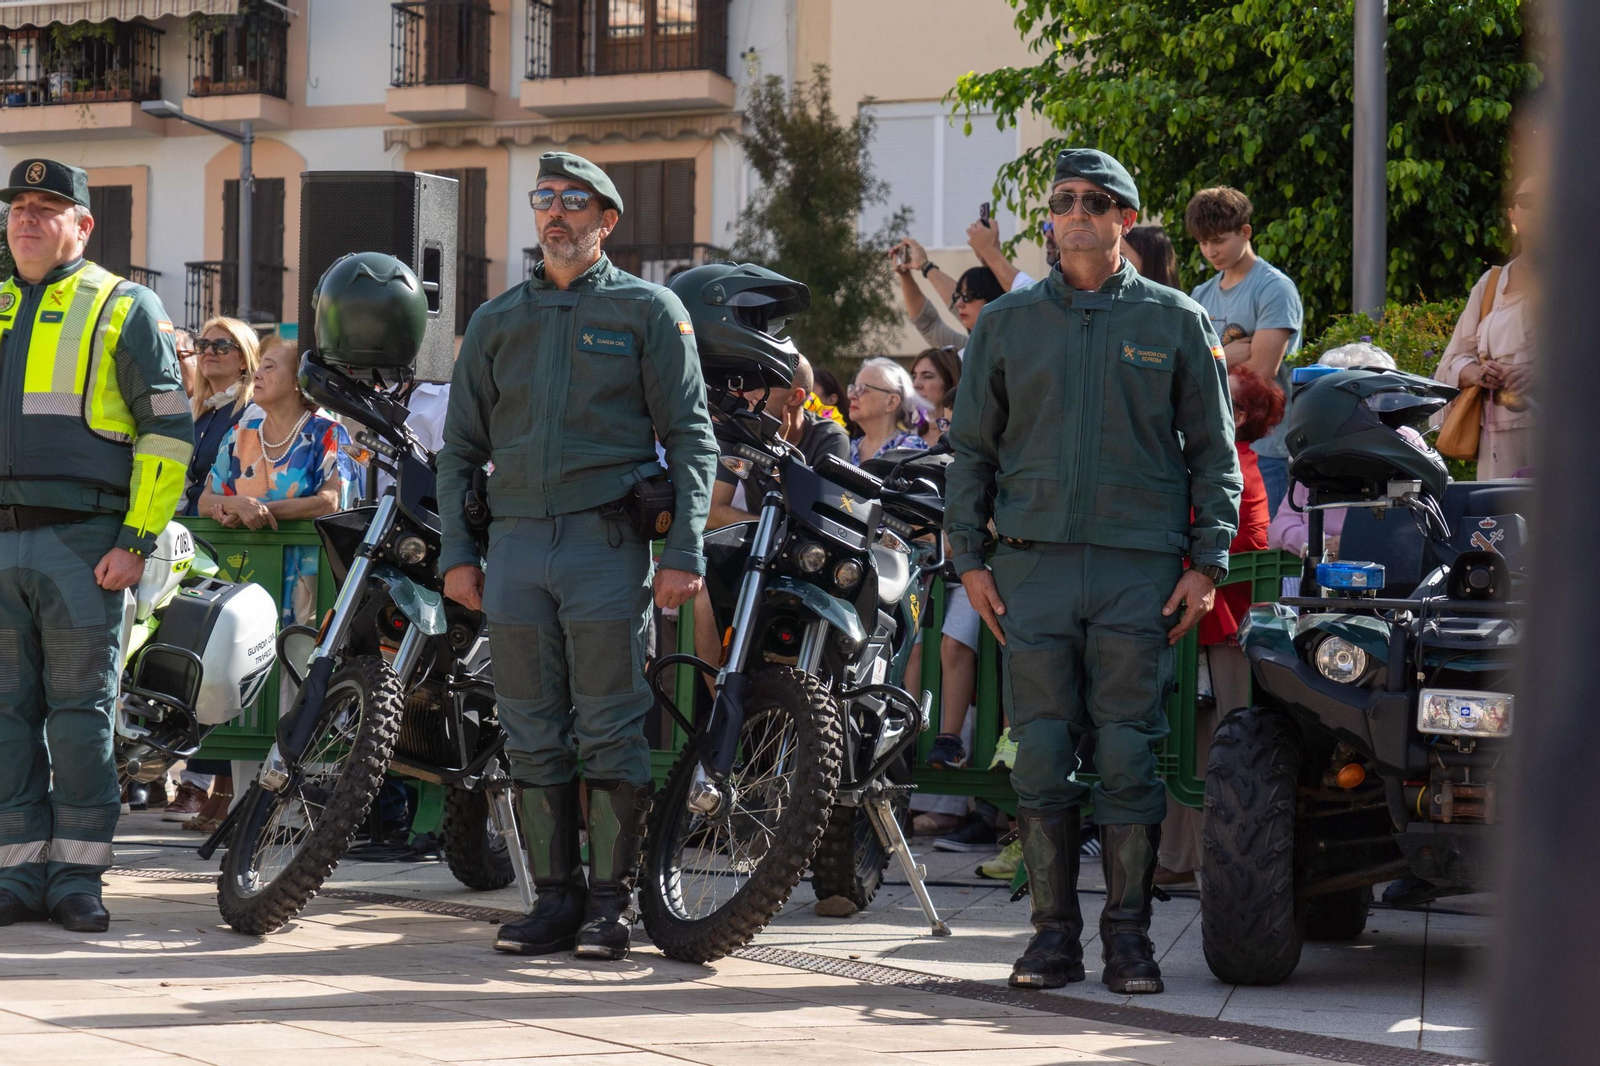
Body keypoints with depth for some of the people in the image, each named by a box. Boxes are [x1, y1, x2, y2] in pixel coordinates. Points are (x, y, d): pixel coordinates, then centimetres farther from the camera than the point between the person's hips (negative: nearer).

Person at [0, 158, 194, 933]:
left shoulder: (124, 308, 3)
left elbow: (168, 430, -2)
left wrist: (137, 541, -9)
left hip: (82, 543, -5)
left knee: (81, 713, -3)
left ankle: (77, 876, 1)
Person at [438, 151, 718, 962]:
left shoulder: (648, 310, 5)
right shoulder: (497, 321, 16)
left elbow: (690, 437, 1)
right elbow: (461, 445, 19)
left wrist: (684, 552, -8)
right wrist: (456, 552, 8)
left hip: (608, 541, -4)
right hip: (514, 542, 4)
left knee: (611, 734, -4)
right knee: (533, 734, 4)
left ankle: (610, 901, 1)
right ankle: (555, 897, 11)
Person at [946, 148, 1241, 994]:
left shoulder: (1175, 321, 7)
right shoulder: (1007, 323, 12)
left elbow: (1214, 450, 8)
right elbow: (973, 447, 14)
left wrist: (1207, 562, 0)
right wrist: (969, 558, 4)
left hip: (1142, 567, -1)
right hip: (1033, 566, 2)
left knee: (1129, 756, -3)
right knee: (1041, 755, 0)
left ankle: (1128, 935, 4)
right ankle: (1053, 933, 7)